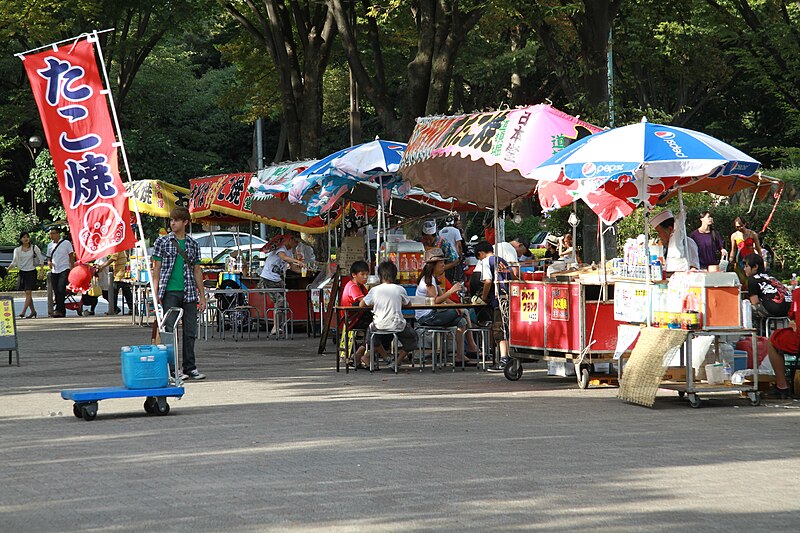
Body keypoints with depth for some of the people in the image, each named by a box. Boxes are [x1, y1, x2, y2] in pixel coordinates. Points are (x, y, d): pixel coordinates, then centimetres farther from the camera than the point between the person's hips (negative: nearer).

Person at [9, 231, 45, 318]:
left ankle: (23, 312, -18)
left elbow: (41, 259, 3)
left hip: (31, 272, -3)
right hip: (22, 272, 3)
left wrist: (42, 271, -3)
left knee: (28, 292, -13)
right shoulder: (17, 250, 5)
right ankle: (33, 311, 19)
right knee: (27, 294, 8)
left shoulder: (34, 248, -2)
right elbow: (14, 262, 6)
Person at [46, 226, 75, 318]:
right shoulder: (50, 245, 13)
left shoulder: (66, 243, -1)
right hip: (54, 271, 6)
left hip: (64, 270, -6)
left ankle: (59, 310, -20)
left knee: (61, 289, -19)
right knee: (56, 291, 3)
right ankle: (62, 312, 10)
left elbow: (71, 257, 0)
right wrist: (49, 262, -1)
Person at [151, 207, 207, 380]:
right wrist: (155, 293, -7)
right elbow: (157, 268, 2)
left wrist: (202, 295, 11)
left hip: (189, 293, 3)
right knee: (171, 330, -4)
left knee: (190, 331, 5)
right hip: (170, 293, -3)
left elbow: (197, 270, 15)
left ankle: (190, 367, 12)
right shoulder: (162, 242, 4)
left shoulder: (193, 244, 11)